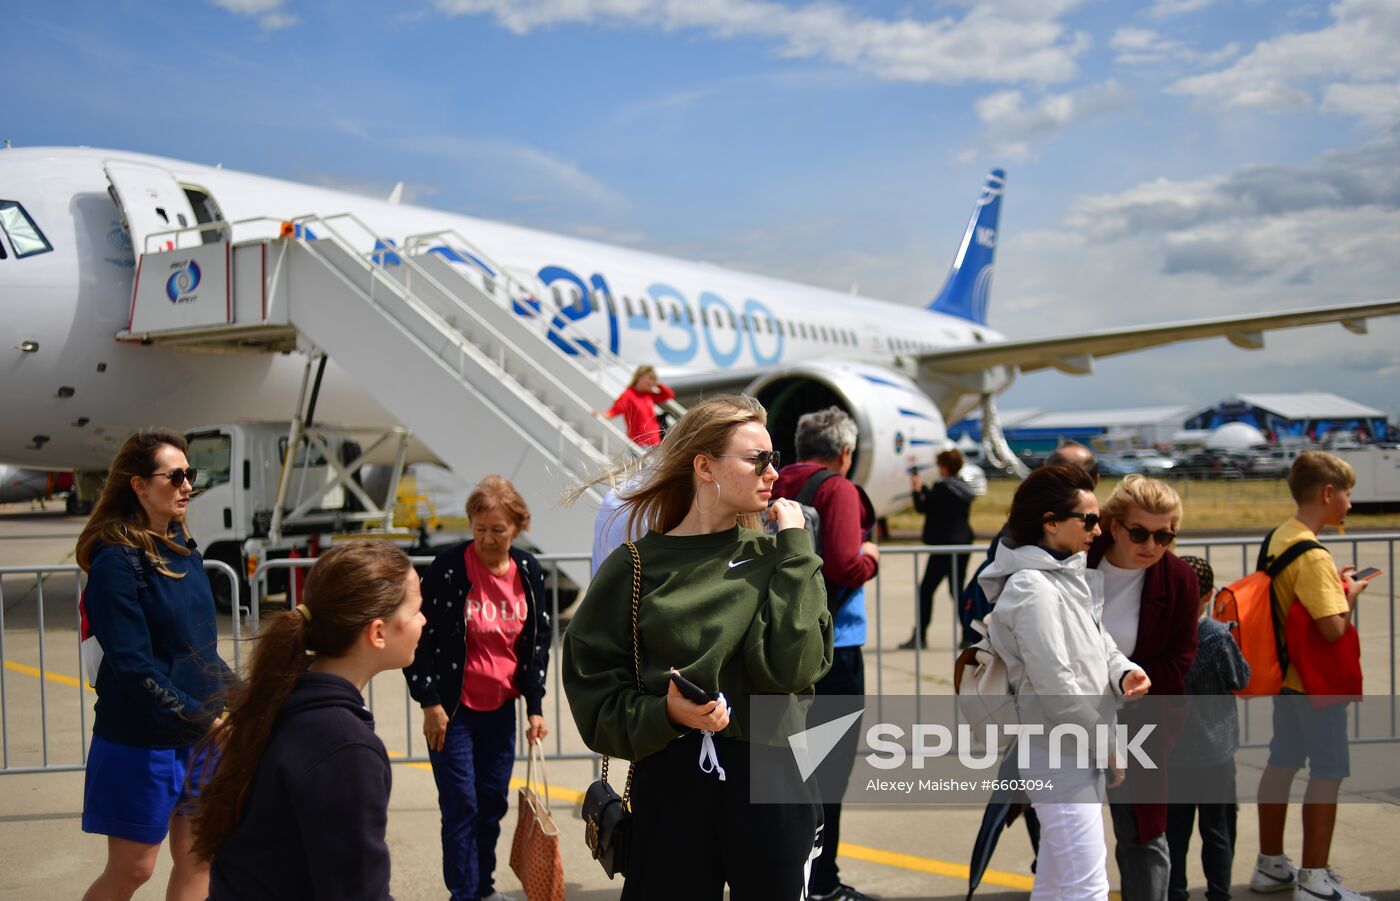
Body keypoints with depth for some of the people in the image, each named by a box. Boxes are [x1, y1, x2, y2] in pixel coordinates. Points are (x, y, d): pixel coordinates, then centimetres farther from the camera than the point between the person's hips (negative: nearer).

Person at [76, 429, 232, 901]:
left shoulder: (183, 547, 6)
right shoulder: (117, 561, -16)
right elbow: (133, 667, -22)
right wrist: (202, 719, -23)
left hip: (200, 733, 7)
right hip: (142, 740, -7)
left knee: (197, 857, 11)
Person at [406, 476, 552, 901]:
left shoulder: (527, 571, 0)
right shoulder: (449, 568, -14)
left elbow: (538, 640, 8)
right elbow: (421, 638, -10)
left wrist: (535, 706, 6)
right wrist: (430, 702, -11)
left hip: (501, 707, 4)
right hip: (453, 708, -4)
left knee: (494, 802, 12)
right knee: (461, 805, -2)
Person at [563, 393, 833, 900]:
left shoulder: (777, 556, 0)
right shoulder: (637, 566, -3)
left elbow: (789, 667, -15)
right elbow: (596, 691, -3)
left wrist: (794, 550, -12)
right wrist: (665, 713, -20)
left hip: (772, 782, 1)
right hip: (671, 784, -1)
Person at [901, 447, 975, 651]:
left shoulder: (942, 487, -15)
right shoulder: (964, 488, 10)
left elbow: (923, 507, -9)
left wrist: (917, 490, 6)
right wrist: (923, 487, 24)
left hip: (945, 544, -8)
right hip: (964, 542, 8)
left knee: (926, 589, 0)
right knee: (957, 589, 14)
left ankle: (919, 636, 0)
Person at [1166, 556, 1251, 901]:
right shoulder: (1217, 636, -17)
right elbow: (1242, 679, -2)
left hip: (1171, 753, 2)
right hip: (1214, 752, -2)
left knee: (1174, 832, 11)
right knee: (1217, 831, 12)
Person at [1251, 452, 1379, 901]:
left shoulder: (1279, 537, 5)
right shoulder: (1313, 557, -23)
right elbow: (1333, 628, -29)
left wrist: (1333, 581, 9)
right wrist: (1351, 592, -11)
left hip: (1286, 672, 9)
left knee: (1282, 762, 15)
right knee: (1328, 772, 0)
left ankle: (1270, 865, 26)